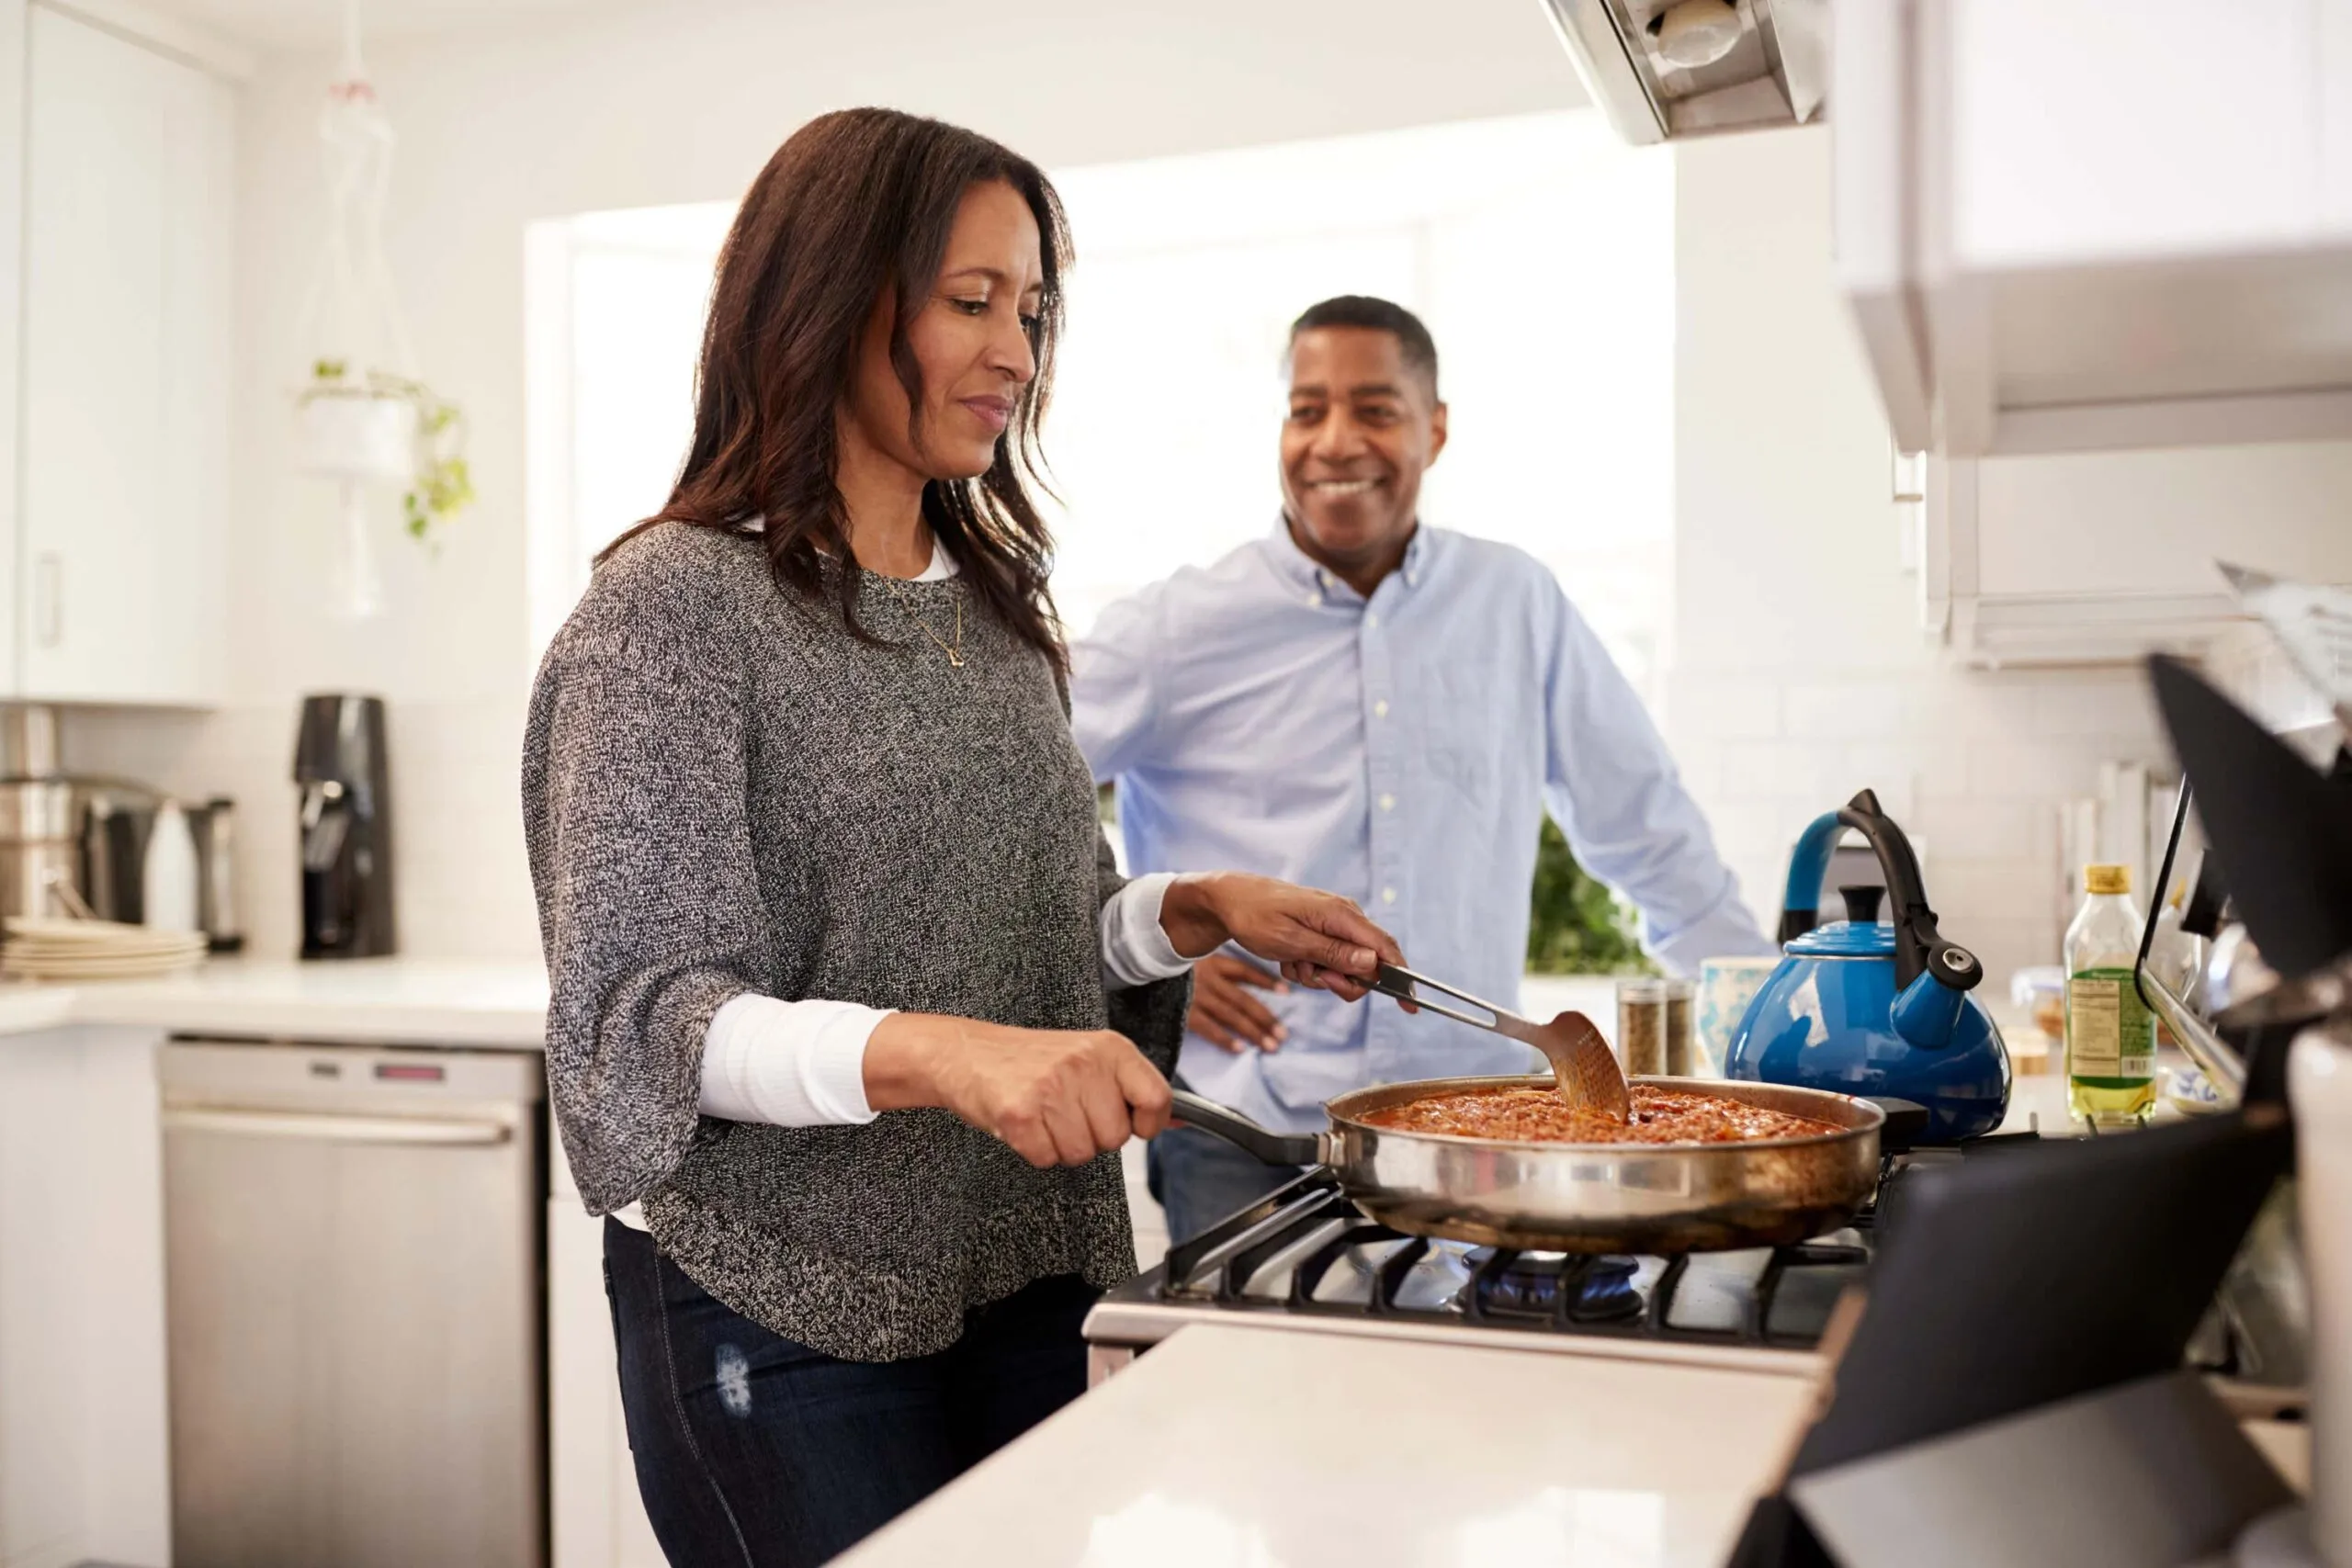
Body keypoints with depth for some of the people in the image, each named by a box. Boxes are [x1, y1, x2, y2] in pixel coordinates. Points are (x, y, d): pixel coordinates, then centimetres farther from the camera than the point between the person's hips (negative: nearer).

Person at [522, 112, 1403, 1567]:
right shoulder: (678, 604, -12)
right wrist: (938, 1055, -33)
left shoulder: (996, 602, 9)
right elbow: (644, 1013, -18)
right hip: (789, 1317, -6)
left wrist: (1201, 910, -2)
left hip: (1032, 1280, 6)